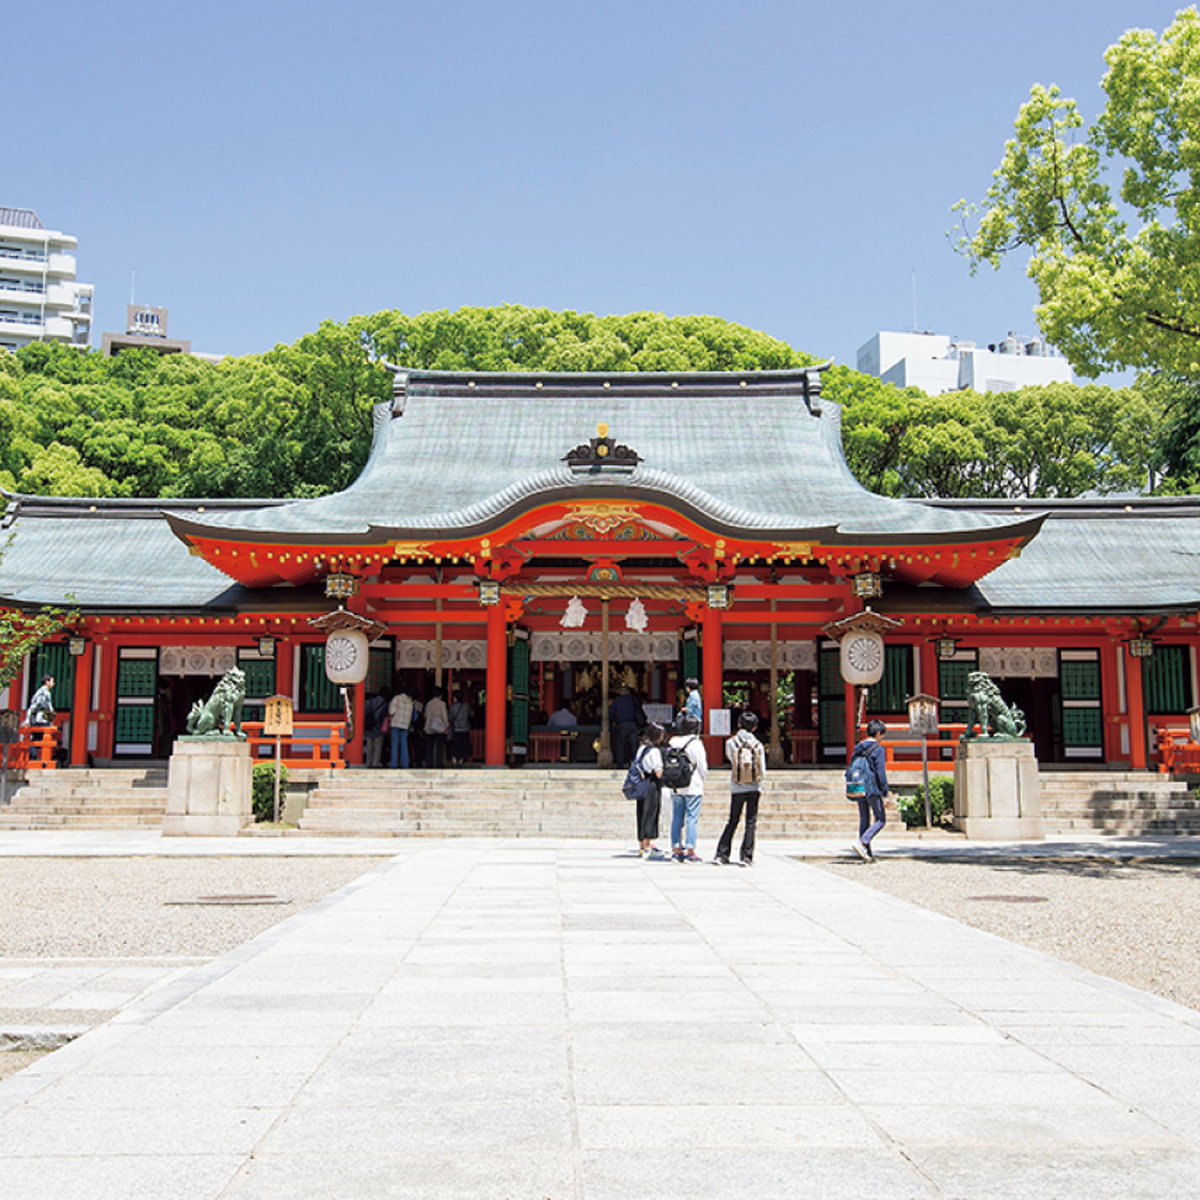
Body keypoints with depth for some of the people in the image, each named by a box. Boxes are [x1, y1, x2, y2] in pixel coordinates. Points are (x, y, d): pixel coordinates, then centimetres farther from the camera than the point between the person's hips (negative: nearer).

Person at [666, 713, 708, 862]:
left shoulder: (673, 743, 5)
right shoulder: (696, 744, -9)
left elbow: (666, 766, 10)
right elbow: (703, 768, -6)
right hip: (693, 787, -5)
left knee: (676, 819, 9)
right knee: (692, 819, -2)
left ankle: (676, 850, 13)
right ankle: (690, 852, -3)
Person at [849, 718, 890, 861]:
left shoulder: (857, 749, 11)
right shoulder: (878, 750, -10)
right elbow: (881, 773, -13)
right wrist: (885, 794, -8)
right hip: (872, 790, -7)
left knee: (864, 821, 11)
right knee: (880, 820, 3)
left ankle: (868, 853, 13)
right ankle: (861, 842, -15)